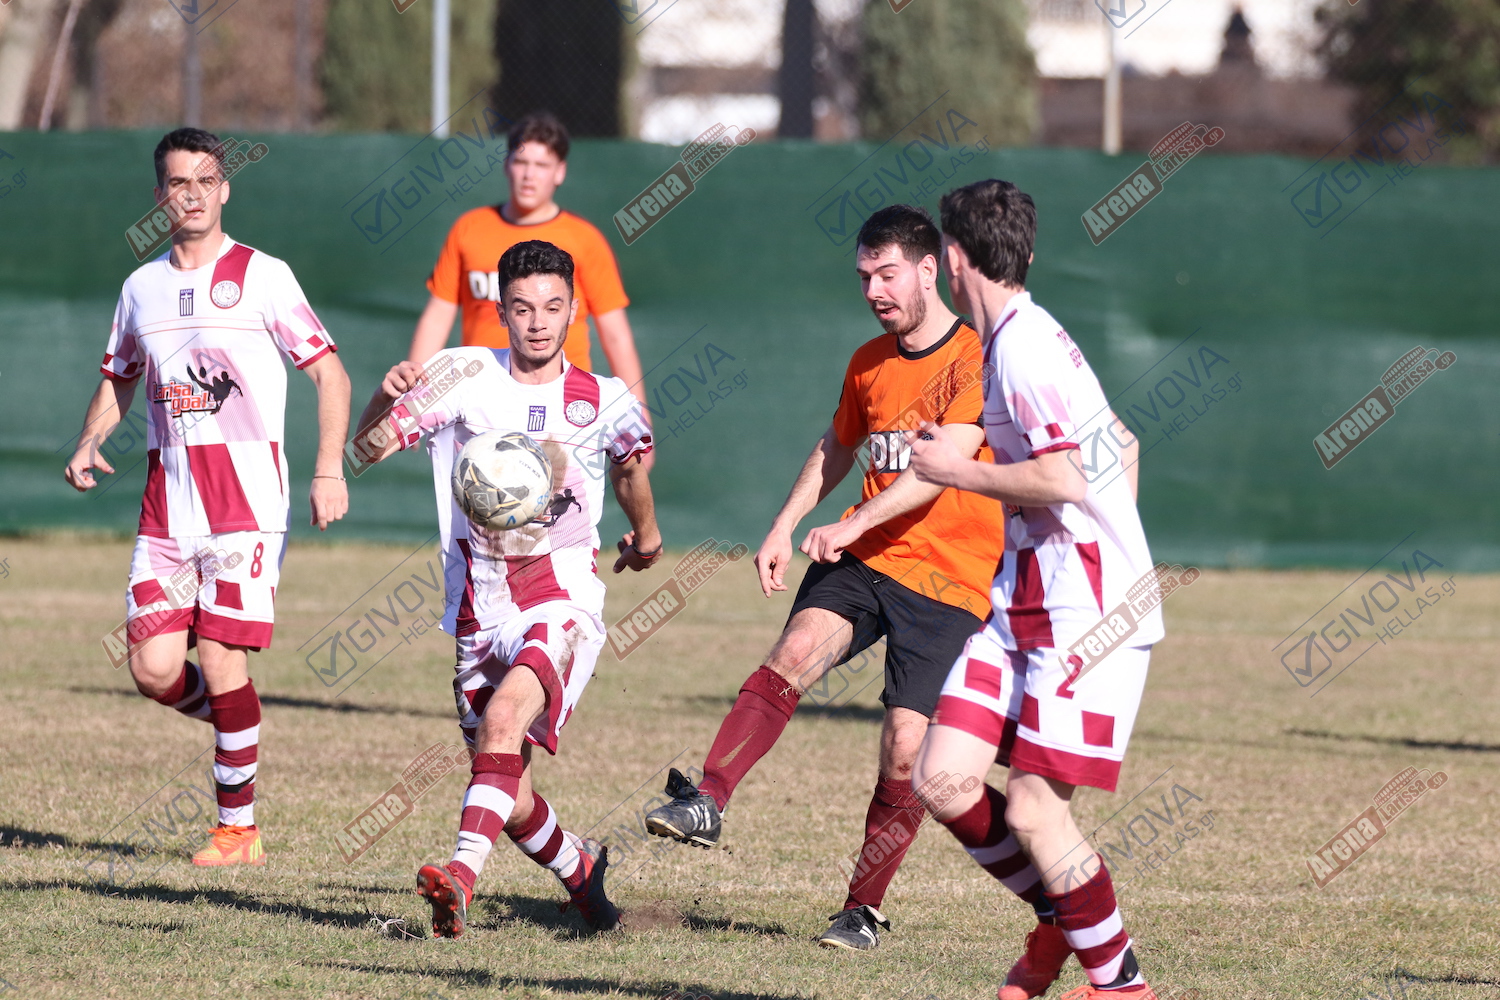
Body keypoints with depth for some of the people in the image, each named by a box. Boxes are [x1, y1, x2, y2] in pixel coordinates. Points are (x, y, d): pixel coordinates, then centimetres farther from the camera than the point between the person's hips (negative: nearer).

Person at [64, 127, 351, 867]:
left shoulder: (261, 277, -1)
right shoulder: (142, 287, 13)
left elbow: (328, 370, 1)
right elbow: (118, 379, 25)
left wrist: (329, 471, -8)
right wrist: (90, 443, 6)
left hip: (246, 494, -5)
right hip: (167, 498, 5)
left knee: (220, 657, -11)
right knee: (153, 668, -5)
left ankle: (239, 828, -2)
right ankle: (236, 723, 26)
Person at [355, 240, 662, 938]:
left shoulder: (603, 401, 3)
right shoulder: (467, 377, 2)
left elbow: (630, 464, 26)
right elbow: (369, 445, -1)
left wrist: (646, 533, 40)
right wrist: (387, 397, -21)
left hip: (563, 601, -2)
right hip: (482, 613, 2)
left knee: (504, 717, -32)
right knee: (512, 805, 6)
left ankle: (462, 875, -44)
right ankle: (583, 869, 36)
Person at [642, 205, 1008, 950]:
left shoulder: (976, 358, -10)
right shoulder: (869, 363, 13)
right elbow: (836, 449, 29)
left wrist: (856, 523, -27)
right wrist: (785, 528, 19)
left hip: (949, 579, -5)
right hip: (865, 557, 5)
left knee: (906, 747, -7)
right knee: (797, 650, -23)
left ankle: (864, 908, 7)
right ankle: (706, 802, -32)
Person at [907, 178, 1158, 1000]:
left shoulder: (1025, 346, -15)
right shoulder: (1019, 340, 16)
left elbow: (1062, 479, -24)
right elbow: (1123, 446, 25)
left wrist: (958, 471, -11)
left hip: (1085, 610, -9)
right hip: (1026, 600, 9)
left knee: (1032, 809, -10)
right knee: (944, 780, 2)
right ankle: (1060, 917, 20)